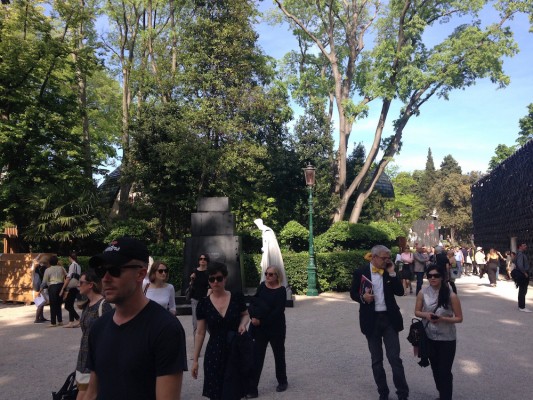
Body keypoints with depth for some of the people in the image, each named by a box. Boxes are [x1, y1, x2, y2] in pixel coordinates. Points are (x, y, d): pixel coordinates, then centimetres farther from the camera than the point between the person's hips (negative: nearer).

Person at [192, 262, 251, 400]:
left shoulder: (237, 297, -6)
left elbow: (245, 315, 12)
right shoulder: (203, 304, -5)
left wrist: (242, 324, -11)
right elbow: (200, 333, 1)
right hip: (215, 352, 1)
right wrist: (195, 360, 3)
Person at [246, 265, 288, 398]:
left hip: (276, 328, -3)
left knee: (279, 355, 15)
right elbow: (253, 302, -1)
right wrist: (253, 316, -18)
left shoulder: (281, 290, -13)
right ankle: (252, 389, 9)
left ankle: (282, 382, 37)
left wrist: (262, 321, -21)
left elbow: (278, 311, -19)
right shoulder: (262, 286, 1)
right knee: (256, 358, 3)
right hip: (260, 328, 4)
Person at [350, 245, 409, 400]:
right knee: (376, 360, 11)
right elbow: (353, 293, 2)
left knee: (395, 358, 0)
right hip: (371, 320, -1)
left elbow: (400, 292, -4)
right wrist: (363, 297, -19)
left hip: (389, 319, 1)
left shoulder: (390, 272, 3)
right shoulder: (360, 273, -4)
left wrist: (392, 273, -11)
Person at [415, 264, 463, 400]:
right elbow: (417, 312, 3)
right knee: (435, 369, 21)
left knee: (445, 371, 2)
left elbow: (459, 318, -10)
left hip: (447, 339, -4)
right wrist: (426, 315, -18)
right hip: (430, 338, 4)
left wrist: (442, 319, -25)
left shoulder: (451, 295, -16)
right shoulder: (423, 293, -7)